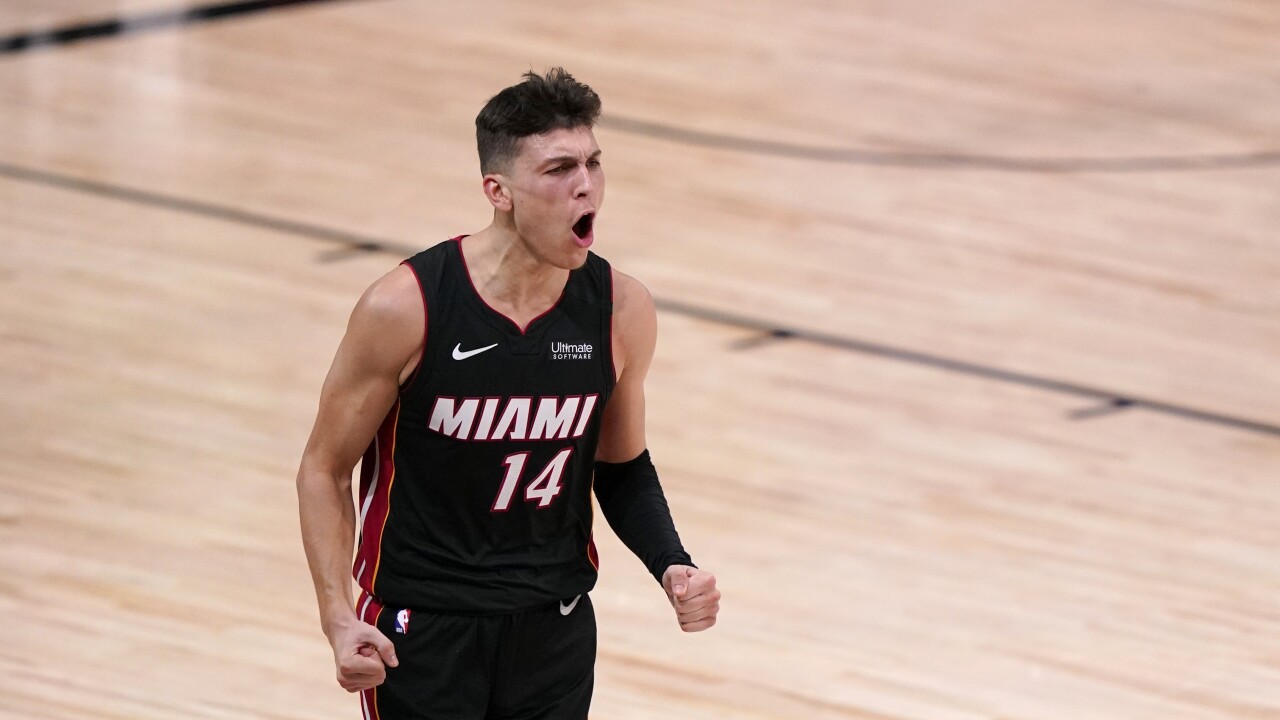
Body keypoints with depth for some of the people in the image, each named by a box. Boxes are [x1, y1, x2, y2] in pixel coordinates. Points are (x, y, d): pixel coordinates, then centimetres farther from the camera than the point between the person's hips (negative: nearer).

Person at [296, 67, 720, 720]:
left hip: (554, 628, 3)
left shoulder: (621, 311, -7)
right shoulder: (405, 309, -18)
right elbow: (324, 469, -7)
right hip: (420, 629, -3)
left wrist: (671, 566, -8)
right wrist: (339, 619, -18)